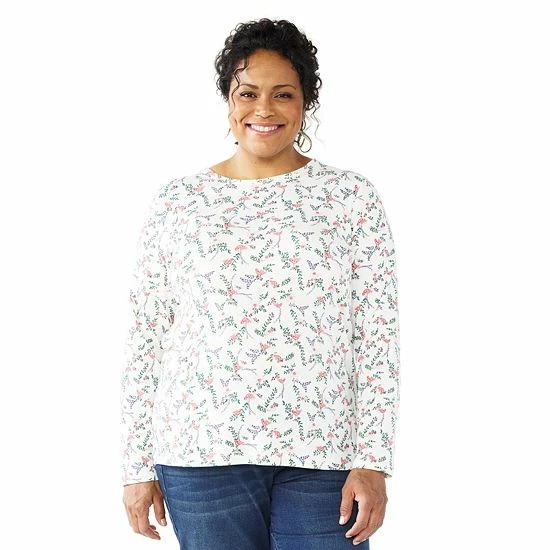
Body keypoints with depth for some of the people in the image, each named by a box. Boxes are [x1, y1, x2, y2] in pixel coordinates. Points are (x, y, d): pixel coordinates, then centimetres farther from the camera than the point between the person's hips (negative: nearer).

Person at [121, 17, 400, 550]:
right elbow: (145, 338, 6)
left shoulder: (352, 197, 2)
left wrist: (373, 461, -6)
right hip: (203, 454, 1)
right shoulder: (177, 202, 5)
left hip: (324, 455, -1)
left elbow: (378, 337, 0)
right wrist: (137, 466, 4)